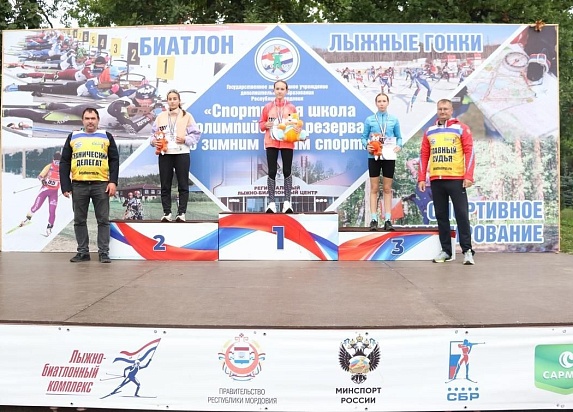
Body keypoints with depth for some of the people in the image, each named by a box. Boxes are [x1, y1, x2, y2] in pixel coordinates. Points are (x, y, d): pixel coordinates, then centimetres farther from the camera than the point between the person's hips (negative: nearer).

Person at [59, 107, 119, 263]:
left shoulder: (106, 136, 9)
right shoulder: (73, 137, 12)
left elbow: (114, 160, 4)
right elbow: (64, 163, 9)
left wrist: (113, 181, -8)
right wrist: (65, 186, 1)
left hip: (101, 185, -2)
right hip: (78, 185, 2)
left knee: (103, 220, 1)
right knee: (79, 220, 7)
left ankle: (104, 252, 7)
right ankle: (83, 252, 16)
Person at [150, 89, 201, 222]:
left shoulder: (187, 116, 4)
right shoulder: (161, 116, 10)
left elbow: (196, 134, 1)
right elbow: (153, 133, 12)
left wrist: (185, 139, -14)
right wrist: (154, 141, -7)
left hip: (182, 154, -2)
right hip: (165, 154, 2)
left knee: (183, 185, 0)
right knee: (165, 185, 4)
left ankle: (181, 213, 5)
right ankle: (167, 213, 11)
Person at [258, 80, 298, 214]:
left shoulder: (291, 107, 6)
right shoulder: (267, 107, 6)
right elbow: (261, 124, 10)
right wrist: (266, 124, -11)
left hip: (287, 143, 0)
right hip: (271, 143, 0)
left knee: (287, 171, 0)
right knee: (272, 172, -1)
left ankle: (287, 201, 5)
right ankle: (271, 202, 2)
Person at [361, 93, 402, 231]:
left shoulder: (394, 120, 5)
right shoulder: (369, 119, 2)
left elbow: (399, 137, 8)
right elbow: (364, 137, 3)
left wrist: (399, 146, -11)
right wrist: (367, 145, -16)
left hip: (389, 157, 1)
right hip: (374, 156, -1)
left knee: (387, 189, 5)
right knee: (374, 188, 2)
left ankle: (388, 220, 8)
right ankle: (374, 219, 5)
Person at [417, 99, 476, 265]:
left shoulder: (462, 128, 2)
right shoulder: (430, 131, 12)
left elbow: (469, 152, -3)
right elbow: (424, 155, 12)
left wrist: (468, 176, -12)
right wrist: (421, 178, 6)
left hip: (456, 179, -4)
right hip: (436, 180, 4)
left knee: (462, 215, -3)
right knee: (441, 216, 7)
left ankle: (467, 250, 3)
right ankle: (445, 250, 15)